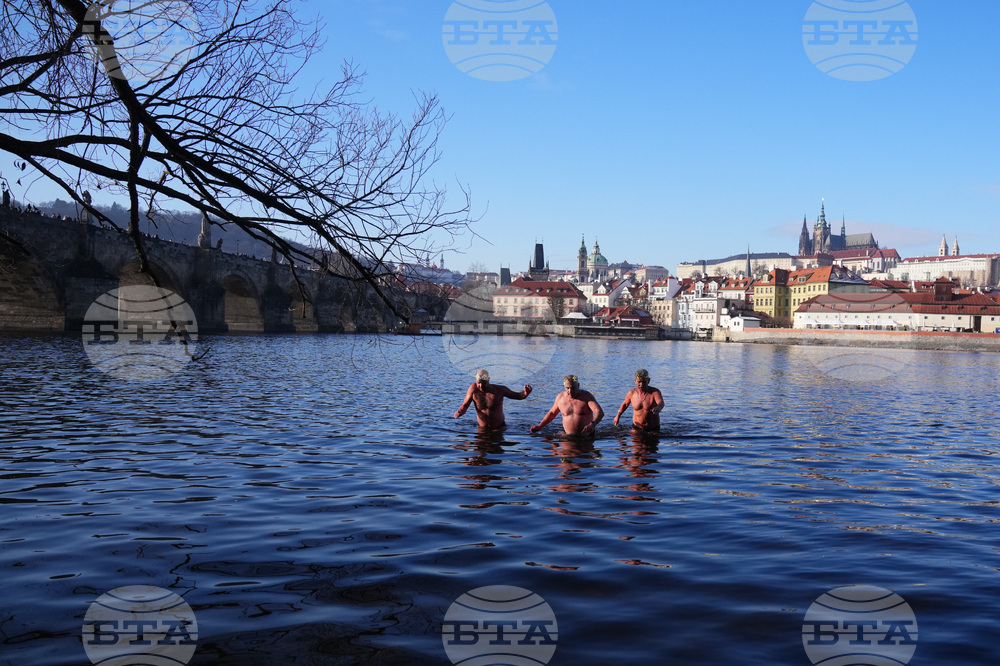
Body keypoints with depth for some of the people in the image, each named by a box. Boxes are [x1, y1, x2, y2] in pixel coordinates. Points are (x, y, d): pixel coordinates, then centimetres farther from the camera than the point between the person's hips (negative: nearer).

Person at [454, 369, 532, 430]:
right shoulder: (473, 389, -14)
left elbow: (518, 396, -3)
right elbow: (465, 405, -3)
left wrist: (526, 393, -26)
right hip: (482, 428, 3)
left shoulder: (499, 390, -14)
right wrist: (459, 412, -26)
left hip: (499, 427, -3)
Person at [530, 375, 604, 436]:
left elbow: (600, 412, -19)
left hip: (587, 436, -3)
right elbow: (552, 413, 21)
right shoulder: (560, 397, 3)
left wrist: (592, 424, -40)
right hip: (569, 435, 3)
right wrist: (539, 426, 12)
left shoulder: (587, 396, -8)